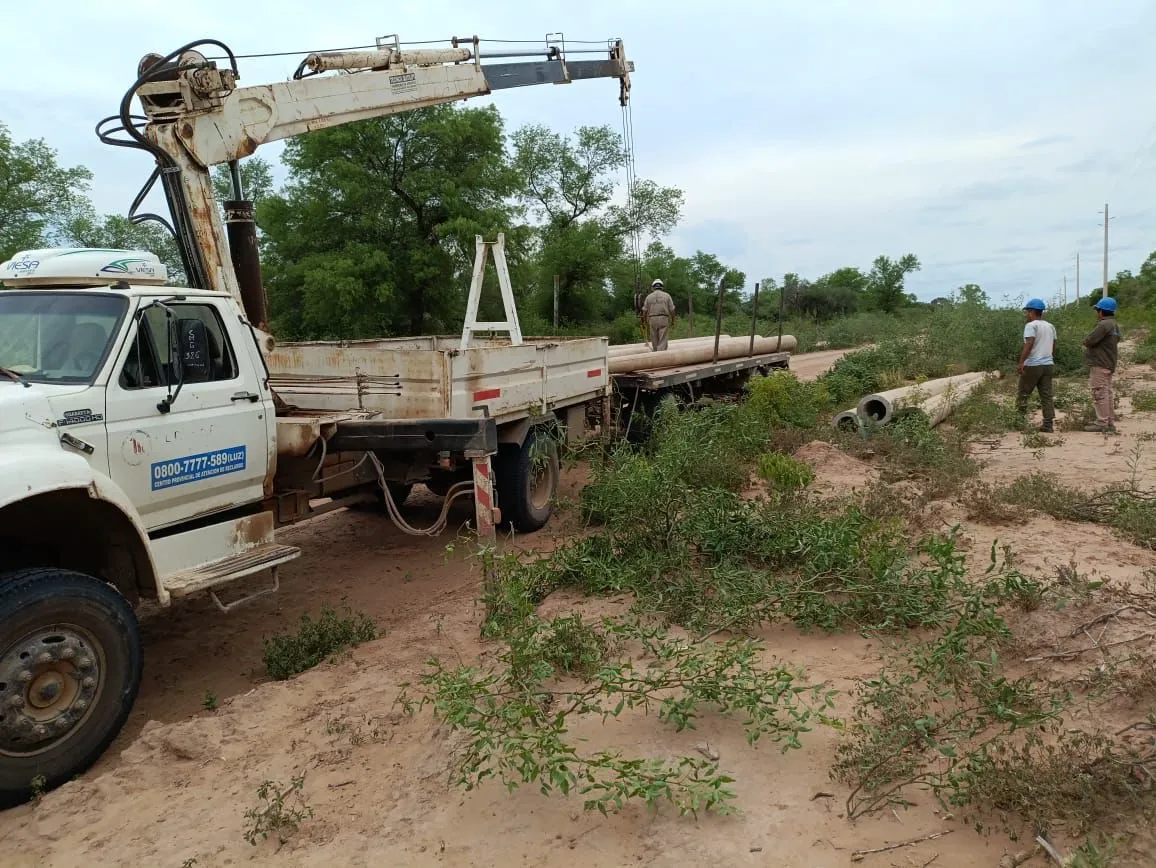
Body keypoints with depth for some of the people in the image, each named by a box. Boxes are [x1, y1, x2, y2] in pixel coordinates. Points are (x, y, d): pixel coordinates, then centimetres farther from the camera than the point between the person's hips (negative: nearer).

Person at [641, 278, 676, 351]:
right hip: (664, 319, -2)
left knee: (654, 341, 11)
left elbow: (644, 311, 4)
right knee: (662, 341, -6)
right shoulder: (667, 295, 3)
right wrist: (673, 320, 13)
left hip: (652, 319, 2)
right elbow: (672, 310, 1)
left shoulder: (649, 297, 7)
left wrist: (645, 323, 14)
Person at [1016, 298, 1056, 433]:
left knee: (1023, 394, 4)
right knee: (1047, 396, 5)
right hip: (1048, 365, 7)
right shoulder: (1050, 326, 15)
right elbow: (1053, 347, 19)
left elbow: (1029, 345, -21)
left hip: (1032, 365, -7)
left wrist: (1021, 362, -24)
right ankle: (1048, 424, 2)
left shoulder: (1031, 325, -9)